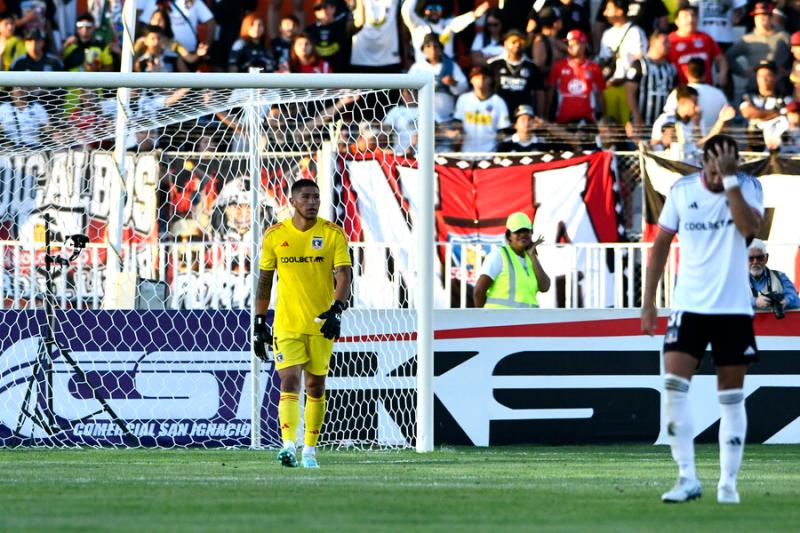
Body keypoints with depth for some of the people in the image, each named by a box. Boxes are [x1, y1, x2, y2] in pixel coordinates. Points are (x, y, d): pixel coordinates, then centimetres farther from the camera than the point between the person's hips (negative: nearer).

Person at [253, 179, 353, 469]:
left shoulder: (333, 234, -1)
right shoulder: (275, 236, 2)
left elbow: (344, 274, -6)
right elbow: (264, 281, 10)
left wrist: (336, 310, -22)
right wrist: (259, 322, 8)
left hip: (321, 324, 1)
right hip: (286, 323, -1)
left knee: (315, 385, 9)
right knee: (289, 382, -14)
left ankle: (310, 449, 19)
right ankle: (288, 445, -26)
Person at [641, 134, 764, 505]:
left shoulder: (748, 187, -4)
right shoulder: (682, 191, 0)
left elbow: (750, 228, -24)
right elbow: (661, 244, 8)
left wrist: (730, 180, -25)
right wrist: (648, 300, 5)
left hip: (734, 308, -1)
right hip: (690, 306, 1)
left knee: (731, 397, 4)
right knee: (674, 387, -13)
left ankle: (728, 482, 10)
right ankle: (687, 478, -10)